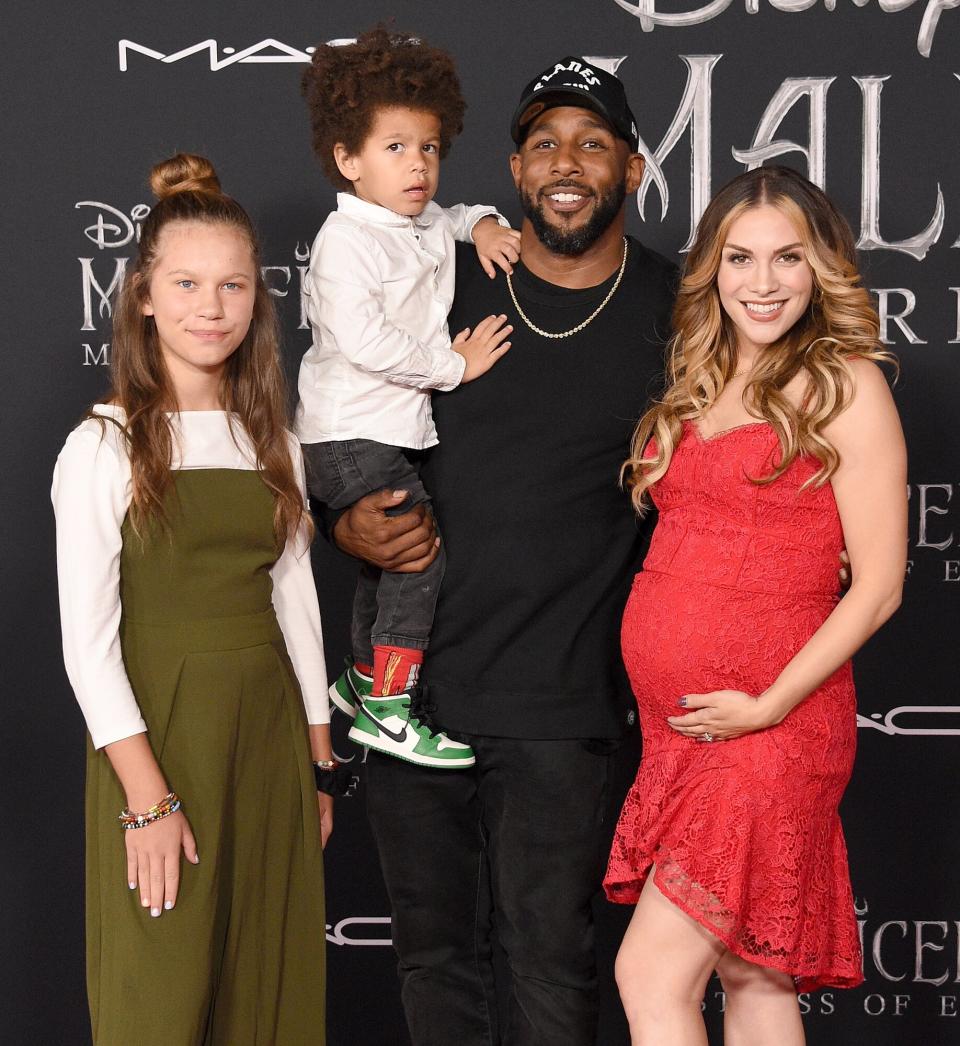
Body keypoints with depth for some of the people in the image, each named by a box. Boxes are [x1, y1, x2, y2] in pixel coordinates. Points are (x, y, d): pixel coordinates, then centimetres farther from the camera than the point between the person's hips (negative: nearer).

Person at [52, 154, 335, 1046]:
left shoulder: (272, 442, 9)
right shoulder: (106, 445, -8)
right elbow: (87, 638, -12)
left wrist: (319, 761, 11)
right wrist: (148, 799, -17)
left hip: (269, 732, 5)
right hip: (160, 735, -5)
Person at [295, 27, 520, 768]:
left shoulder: (428, 228, 10)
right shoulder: (346, 240, -15)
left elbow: (461, 218, 33)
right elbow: (362, 338, -26)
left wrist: (486, 226, 8)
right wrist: (455, 364, -20)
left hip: (399, 429, 9)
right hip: (351, 434, -9)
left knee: (387, 560, 20)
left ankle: (363, 679, 39)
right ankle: (387, 707, -11)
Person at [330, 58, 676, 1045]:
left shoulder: (676, 310, 1)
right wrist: (348, 523, -5)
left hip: (561, 705, -2)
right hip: (413, 682, 3)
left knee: (549, 959, 3)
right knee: (433, 952, 14)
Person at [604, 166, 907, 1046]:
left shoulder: (845, 385, -6)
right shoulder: (696, 386, 14)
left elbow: (878, 584, -10)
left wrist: (769, 705, -16)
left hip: (767, 725, -6)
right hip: (674, 722, 6)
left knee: (652, 974, -8)